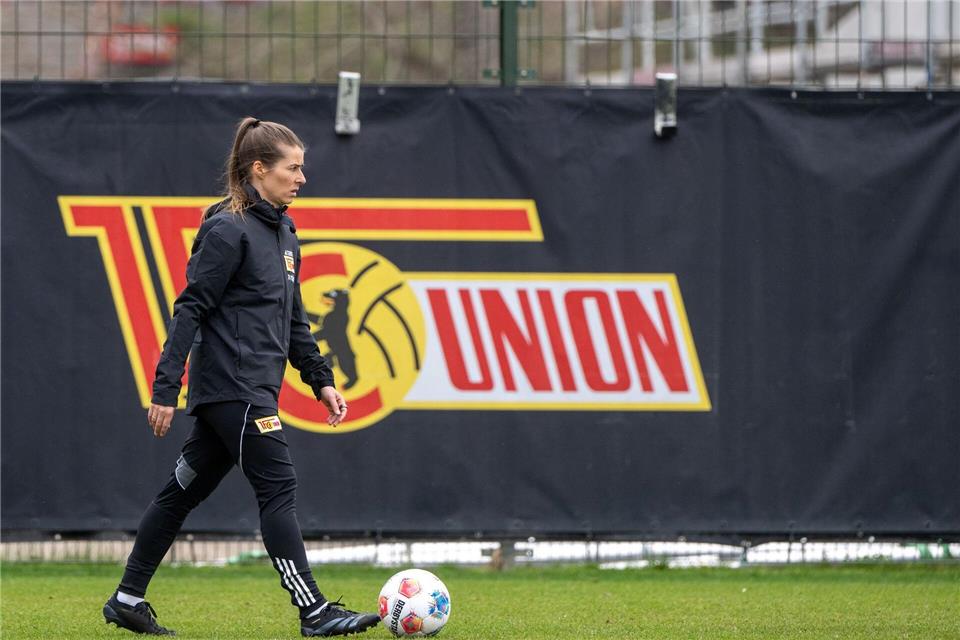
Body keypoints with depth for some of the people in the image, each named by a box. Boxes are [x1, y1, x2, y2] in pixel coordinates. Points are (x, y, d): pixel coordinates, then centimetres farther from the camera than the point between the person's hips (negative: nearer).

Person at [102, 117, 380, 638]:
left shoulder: (283, 233, 16)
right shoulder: (229, 231, -12)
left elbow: (293, 321, 24)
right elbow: (190, 310, -14)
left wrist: (321, 380, 17)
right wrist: (165, 389, -17)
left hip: (255, 390, 9)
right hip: (233, 385, -9)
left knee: (184, 491, 12)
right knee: (278, 488, -11)